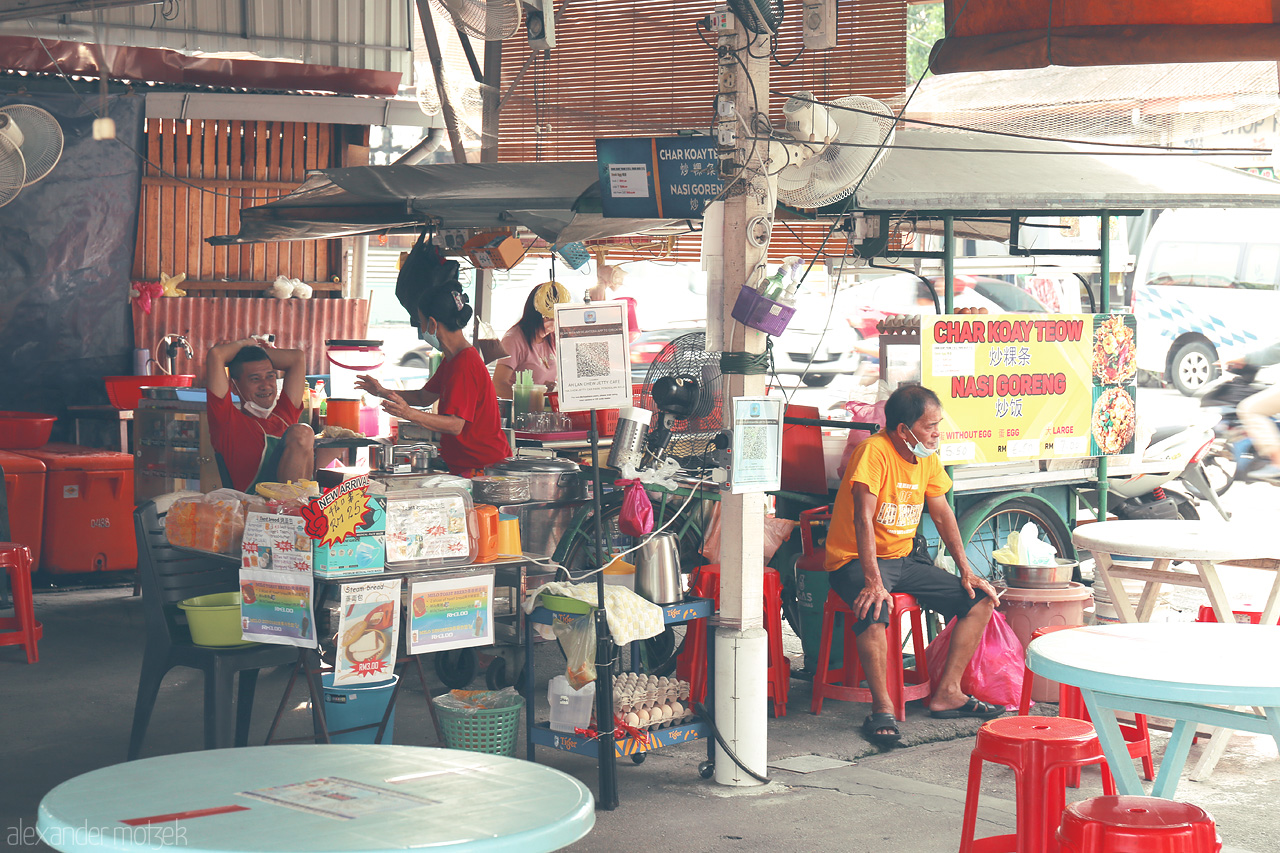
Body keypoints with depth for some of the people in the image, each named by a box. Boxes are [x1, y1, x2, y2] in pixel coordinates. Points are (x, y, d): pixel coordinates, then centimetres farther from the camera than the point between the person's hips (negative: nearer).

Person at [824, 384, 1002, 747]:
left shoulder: (927, 457, 5)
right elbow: (864, 519, -27)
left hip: (903, 559, 8)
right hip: (856, 561, -8)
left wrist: (966, 571, 8)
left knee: (980, 598, -1)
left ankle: (947, 694, 2)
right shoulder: (875, 451, -20)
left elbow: (942, 514, 14)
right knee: (874, 609, -39)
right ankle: (882, 710, -25)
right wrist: (873, 582, -35)